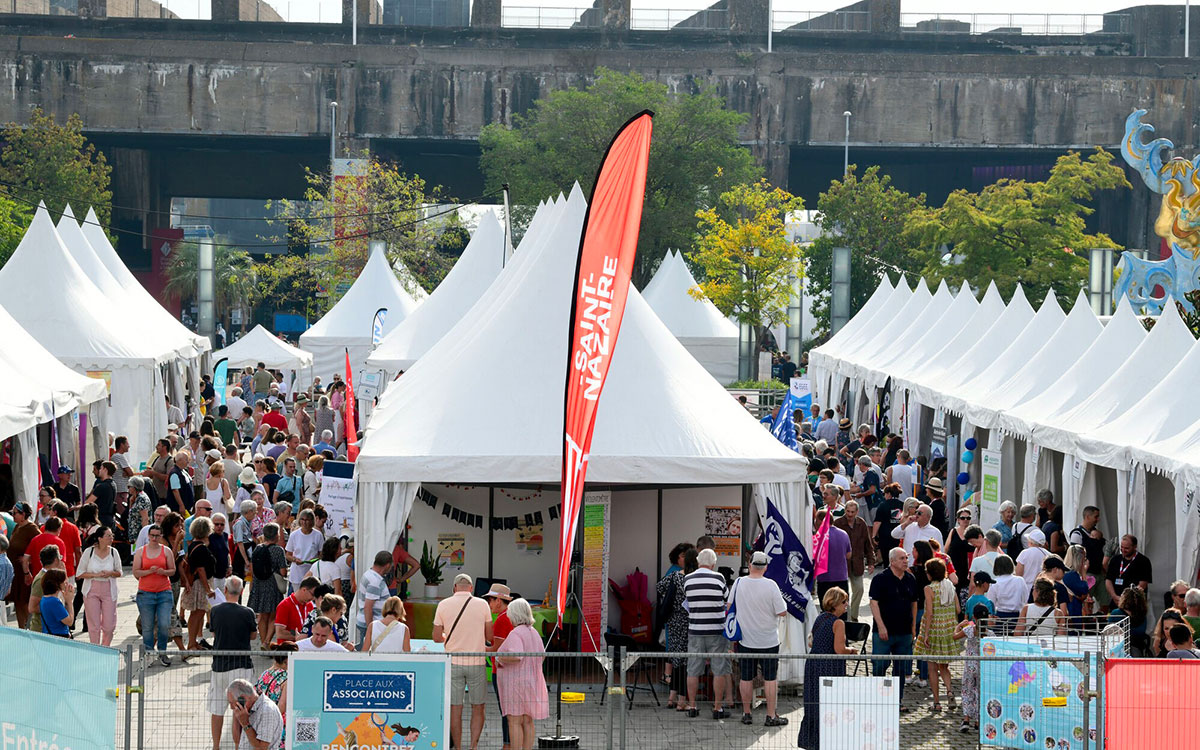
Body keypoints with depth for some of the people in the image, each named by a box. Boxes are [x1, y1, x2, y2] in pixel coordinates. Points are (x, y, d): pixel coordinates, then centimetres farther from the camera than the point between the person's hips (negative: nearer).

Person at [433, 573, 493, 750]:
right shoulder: (482, 604, -2)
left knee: (455, 708, 6)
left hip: (453, 662, 0)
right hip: (476, 662, 0)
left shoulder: (443, 605, -1)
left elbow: (437, 637, 1)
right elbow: (490, 636, 2)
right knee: (478, 707, 10)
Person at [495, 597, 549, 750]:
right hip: (532, 682, 9)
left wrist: (500, 659, -14)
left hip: (516, 682, -9)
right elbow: (542, 656, 20)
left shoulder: (515, 634, -16)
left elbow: (516, 656, -30)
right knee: (527, 722, 10)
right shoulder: (534, 633, 12)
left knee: (515, 722, -6)